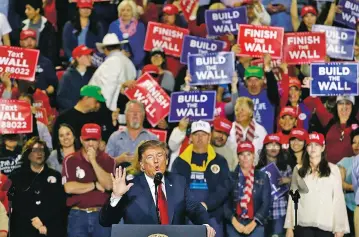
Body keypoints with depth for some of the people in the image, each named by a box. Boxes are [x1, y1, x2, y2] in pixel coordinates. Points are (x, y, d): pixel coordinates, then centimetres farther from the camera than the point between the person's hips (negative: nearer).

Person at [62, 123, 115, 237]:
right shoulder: (71, 160, 1)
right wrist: (95, 185, -5)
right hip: (78, 215, -1)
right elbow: (69, 188, -11)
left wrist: (93, 161, -13)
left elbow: (108, 185, -11)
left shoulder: (108, 160, 4)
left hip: (102, 214, 1)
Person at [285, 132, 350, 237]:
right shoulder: (298, 169, 8)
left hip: (326, 226, -1)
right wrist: (289, 226, 5)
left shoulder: (333, 169, 2)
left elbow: (338, 198, 1)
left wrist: (339, 227, -4)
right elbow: (293, 198, 9)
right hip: (303, 225, 1)